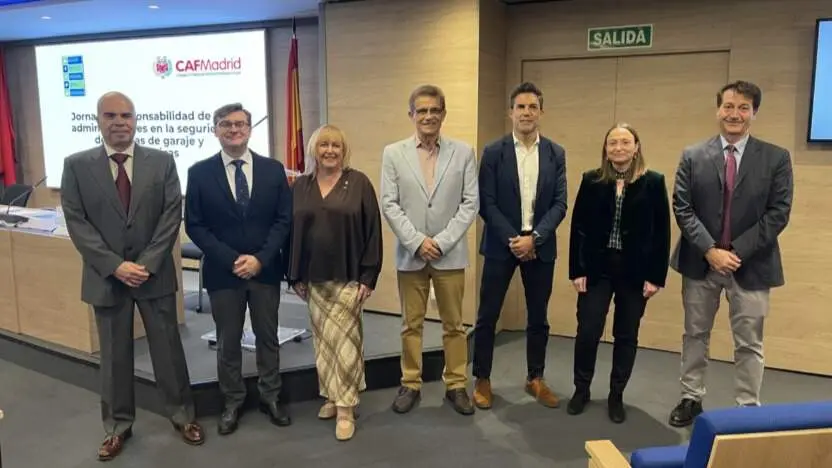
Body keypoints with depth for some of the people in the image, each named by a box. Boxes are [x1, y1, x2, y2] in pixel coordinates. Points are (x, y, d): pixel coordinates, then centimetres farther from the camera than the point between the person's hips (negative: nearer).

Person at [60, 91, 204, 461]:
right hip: (106, 276, 0)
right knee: (114, 355, 12)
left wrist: (146, 263, -13)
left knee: (168, 347, 9)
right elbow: (77, 223, -5)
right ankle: (118, 426, 28)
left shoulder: (162, 161, 0)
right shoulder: (76, 165, 0)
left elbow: (172, 215, -4)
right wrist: (115, 266, -14)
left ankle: (182, 415, 26)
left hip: (155, 273, 0)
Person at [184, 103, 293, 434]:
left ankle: (270, 397, 28)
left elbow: (285, 219, -1)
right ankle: (232, 403, 26)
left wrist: (260, 258, -13)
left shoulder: (273, 169, 2)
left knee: (267, 337, 12)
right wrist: (231, 260, -14)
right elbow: (194, 225, -4)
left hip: (265, 269, 1)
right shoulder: (200, 172, -1)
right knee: (228, 342, 10)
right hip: (223, 271, -1)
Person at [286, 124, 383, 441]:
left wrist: (368, 276, -10)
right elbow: (292, 231, 9)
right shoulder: (300, 186, 7)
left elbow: (372, 230, -6)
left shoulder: (358, 183, -4)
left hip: (348, 276, -4)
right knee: (323, 338, 11)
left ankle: (346, 406, 6)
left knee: (343, 338, -2)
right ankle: (331, 396, 26)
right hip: (314, 277, 4)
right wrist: (295, 275, 5)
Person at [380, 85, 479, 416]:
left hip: (450, 253, 0)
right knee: (411, 324, 10)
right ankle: (410, 385, 23)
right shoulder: (393, 153, 2)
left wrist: (442, 241, -11)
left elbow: (471, 203, -3)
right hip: (410, 253, 0)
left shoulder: (464, 152, 1)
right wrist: (417, 241, -11)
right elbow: (389, 204, -3)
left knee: (454, 324, 9)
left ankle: (456, 385, 23)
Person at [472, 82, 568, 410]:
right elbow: (487, 204, -6)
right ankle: (482, 380, 18)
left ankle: (536, 379, 28)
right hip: (502, 245, -2)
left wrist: (533, 237, -14)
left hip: (541, 247, 2)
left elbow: (560, 204, -2)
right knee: (488, 316, 3)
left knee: (538, 317, 12)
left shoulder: (556, 154, 4)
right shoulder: (494, 152, -3)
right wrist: (512, 239, -14)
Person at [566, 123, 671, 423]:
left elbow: (662, 232, -2)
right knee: (587, 331, 0)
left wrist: (656, 276, -6)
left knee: (626, 336, 9)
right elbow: (578, 227, 0)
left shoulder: (653, 182, -2)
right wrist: (577, 270, -5)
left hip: (635, 271, 0)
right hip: (597, 268, 0)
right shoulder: (591, 181, 1)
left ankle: (616, 395, 25)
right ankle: (581, 389, 21)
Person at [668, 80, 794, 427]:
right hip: (700, 261, 1)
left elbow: (778, 213, -7)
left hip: (751, 265, -1)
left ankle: (747, 409, 21)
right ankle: (691, 398, 28)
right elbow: (682, 208, -4)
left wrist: (737, 251, -15)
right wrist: (710, 250, -15)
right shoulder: (693, 156, 1)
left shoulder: (776, 158, -1)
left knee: (749, 344, 7)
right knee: (695, 335, 13)